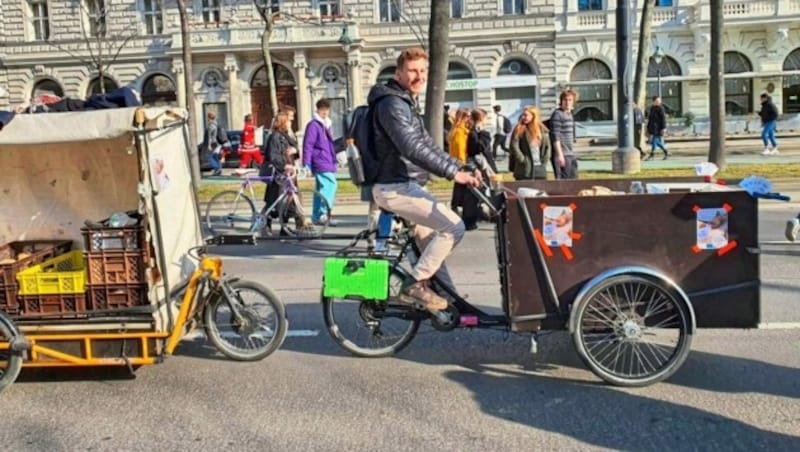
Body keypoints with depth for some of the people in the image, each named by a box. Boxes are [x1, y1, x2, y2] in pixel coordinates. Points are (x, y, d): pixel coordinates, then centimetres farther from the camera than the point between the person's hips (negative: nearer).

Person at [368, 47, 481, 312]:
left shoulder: (405, 103, 18)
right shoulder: (392, 103, -16)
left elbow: (427, 145, 17)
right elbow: (413, 149, -28)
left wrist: (461, 168, 7)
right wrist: (453, 173, -29)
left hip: (402, 184, 11)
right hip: (394, 188, -11)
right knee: (453, 227, -14)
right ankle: (414, 284, -6)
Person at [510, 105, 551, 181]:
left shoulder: (542, 130, 10)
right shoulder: (519, 130, -2)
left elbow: (547, 147, 15)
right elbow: (514, 147, -9)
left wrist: (544, 160, 6)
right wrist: (523, 160, -12)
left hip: (540, 169, 4)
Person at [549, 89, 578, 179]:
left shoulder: (570, 114, 17)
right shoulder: (557, 114, -10)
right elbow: (555, 137, -17)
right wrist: (560, 155, -22)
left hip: (571, 155, 9)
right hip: (562, 155, -9)